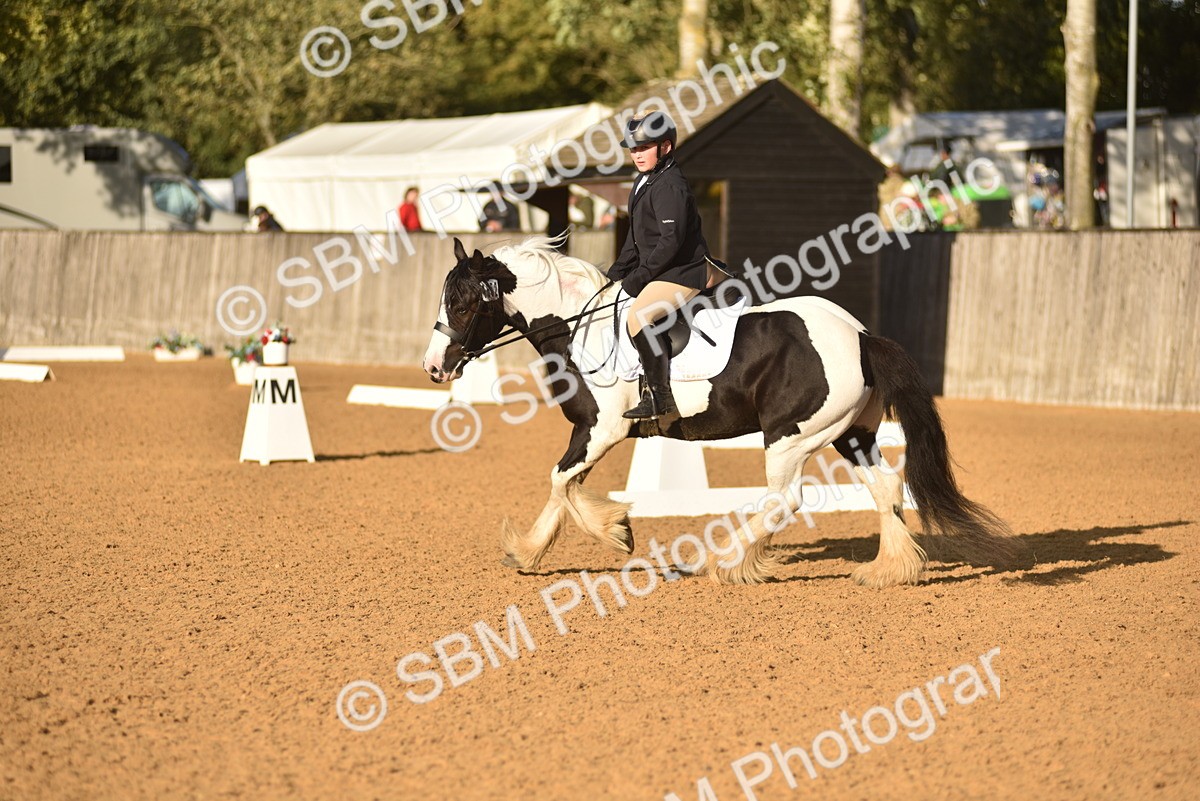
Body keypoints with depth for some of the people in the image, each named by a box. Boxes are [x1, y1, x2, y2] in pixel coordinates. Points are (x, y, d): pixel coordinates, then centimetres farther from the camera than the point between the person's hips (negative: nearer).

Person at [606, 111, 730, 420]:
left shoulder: (670, 186, -18)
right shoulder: (643, 182, 13)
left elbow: (671, 240, -25)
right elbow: (636, 237, 21)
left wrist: (639, 277, -22)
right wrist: (616, 272, 11)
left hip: (683, 271, -11)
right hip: (659, 271, 11)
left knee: (640, 315, -30)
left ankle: (659, 395, -26)